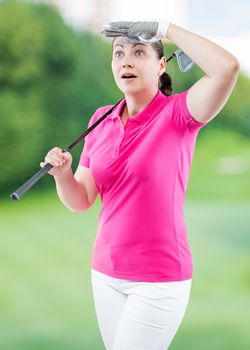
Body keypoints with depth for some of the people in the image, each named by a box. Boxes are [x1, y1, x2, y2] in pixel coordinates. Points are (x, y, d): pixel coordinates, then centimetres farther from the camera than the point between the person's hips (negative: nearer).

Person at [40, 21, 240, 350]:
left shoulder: (177, 114, -11)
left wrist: (165, 28, -21)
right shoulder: (101, 120, 5)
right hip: (106, 273, 6)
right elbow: (81, 200, 6)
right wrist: (62, 173, -16)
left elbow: (227, 67, -31)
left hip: (160, 278, -6)